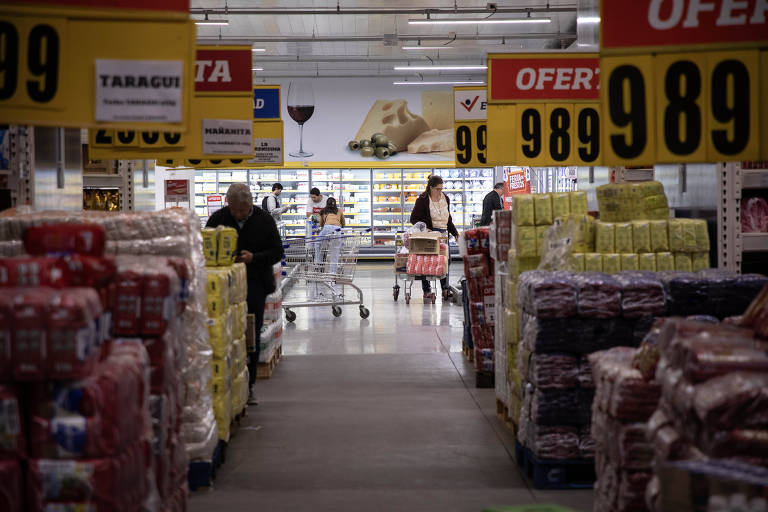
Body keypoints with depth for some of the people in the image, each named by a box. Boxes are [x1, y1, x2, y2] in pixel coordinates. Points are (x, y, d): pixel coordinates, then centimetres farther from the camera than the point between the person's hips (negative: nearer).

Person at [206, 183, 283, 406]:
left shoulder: (265, 220, 2)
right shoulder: (217, 219, 3)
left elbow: (277, 252, 3)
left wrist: (254, 258, -14)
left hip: (254, 285, 0)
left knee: (252, 337, 4)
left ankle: (248, 387, 12)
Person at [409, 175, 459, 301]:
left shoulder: (445, 199, 13)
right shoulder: (423, 200, -7)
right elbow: (414, 219, -5)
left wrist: (455, 233, 17)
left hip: (443, 233, 6)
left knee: (446, 260, 3)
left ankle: (445, 289, 12)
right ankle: (426, 291, 2)